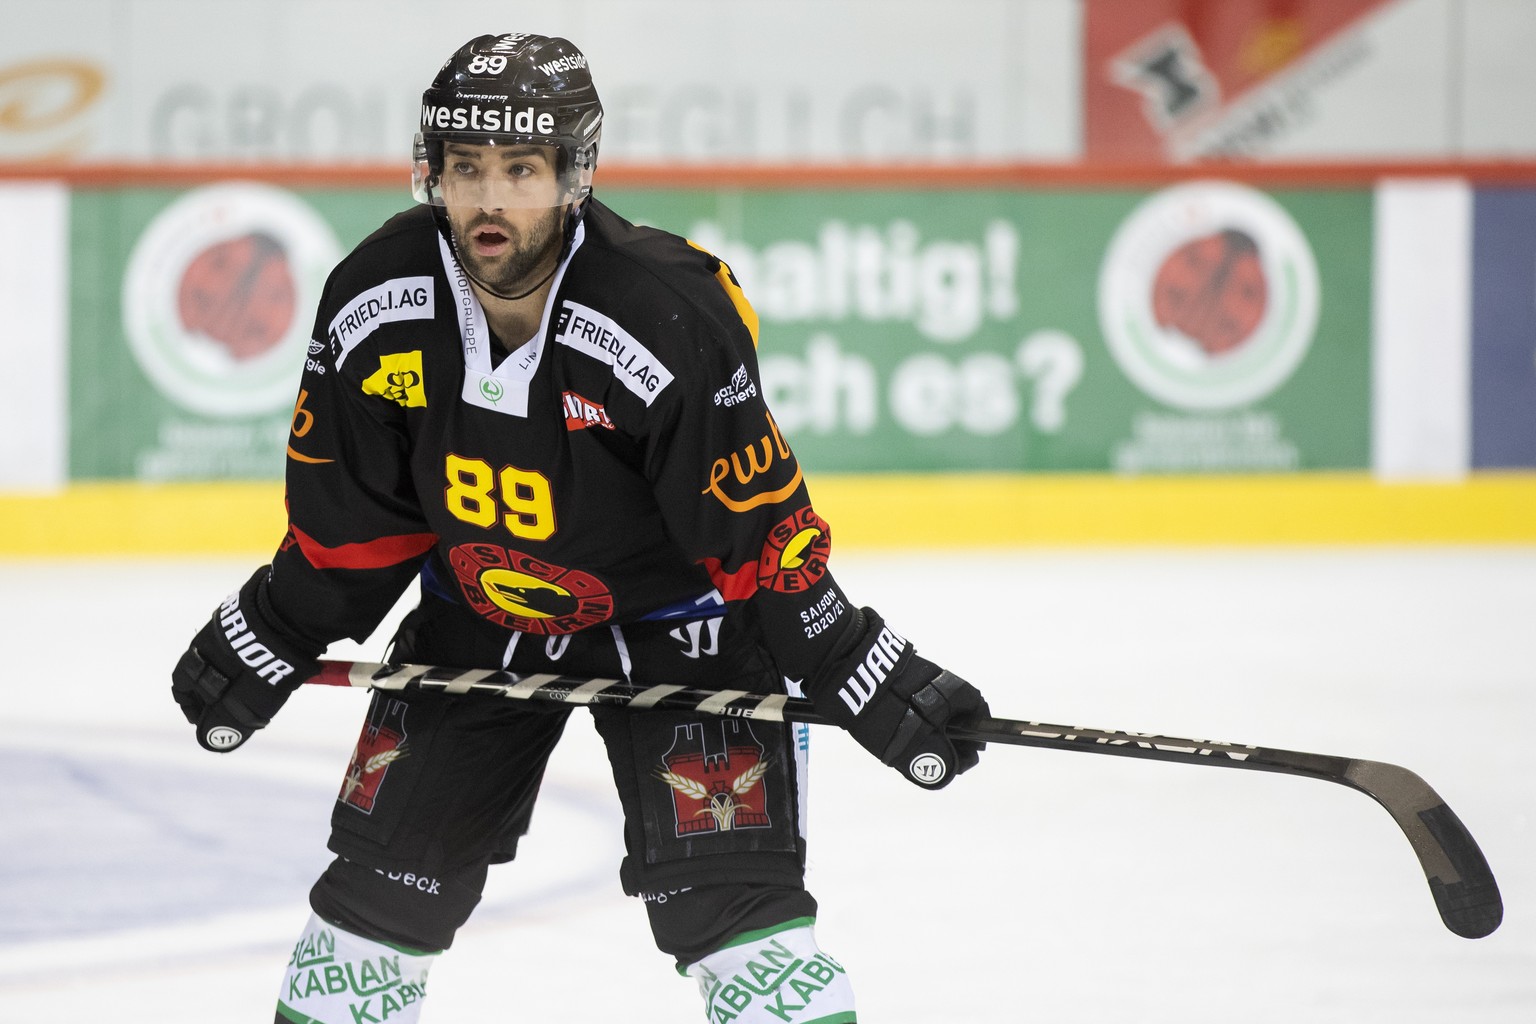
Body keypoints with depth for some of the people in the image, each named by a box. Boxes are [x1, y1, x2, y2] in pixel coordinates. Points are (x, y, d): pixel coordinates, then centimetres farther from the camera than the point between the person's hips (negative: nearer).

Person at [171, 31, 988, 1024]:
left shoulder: (668, 322, -31)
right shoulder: (375, 304, -17)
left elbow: (763, 533, -23)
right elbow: (352, 519, -1)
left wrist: (869, 681, -22)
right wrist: (263, 644, 2)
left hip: (674, 618, -4)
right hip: (480, 616, 4)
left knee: (730, 892, -17)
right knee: (386, 874, 5)